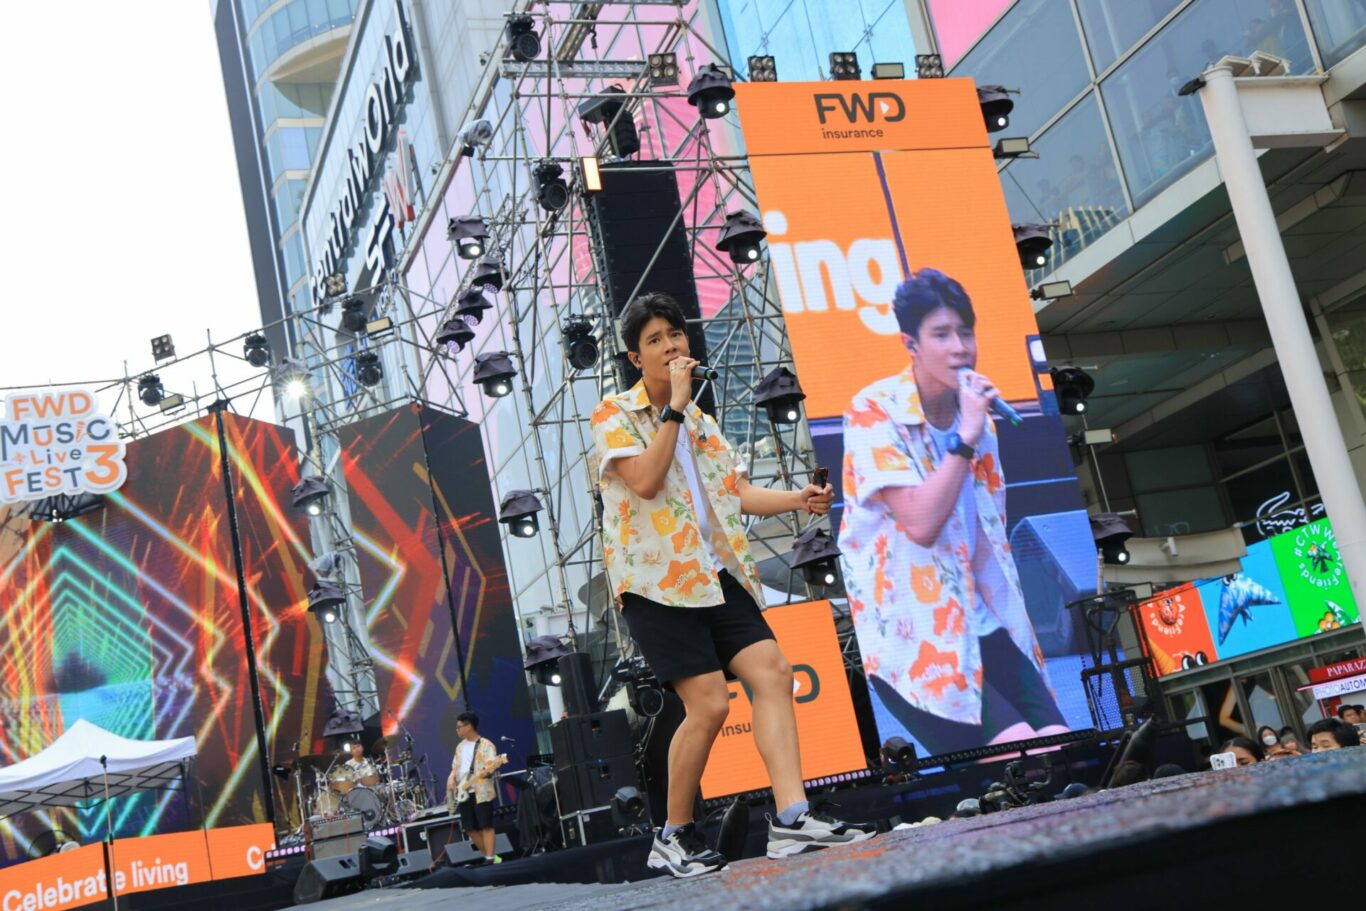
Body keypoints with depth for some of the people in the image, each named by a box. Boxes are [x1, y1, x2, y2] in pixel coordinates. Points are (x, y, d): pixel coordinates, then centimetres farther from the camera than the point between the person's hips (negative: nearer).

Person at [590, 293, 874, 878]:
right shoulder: (613, 414, -1)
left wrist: (797, 499, -2)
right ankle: (674, 836, 6)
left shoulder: (699, 420, 20)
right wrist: (674, 407, -15)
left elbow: (738, 492, 15)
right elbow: (644, 480, -18)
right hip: (657, 578, -7)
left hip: (715, 571, 7)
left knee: (772, 670, -9)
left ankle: (792, 816, -10)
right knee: (710, 703, -12)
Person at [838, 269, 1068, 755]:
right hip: (913, 635, -6)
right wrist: (966, 437, -22)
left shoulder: (976, 412, 10)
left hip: (983, 622, 7)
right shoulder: (874, 411, -12)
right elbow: (921, 524, -22)